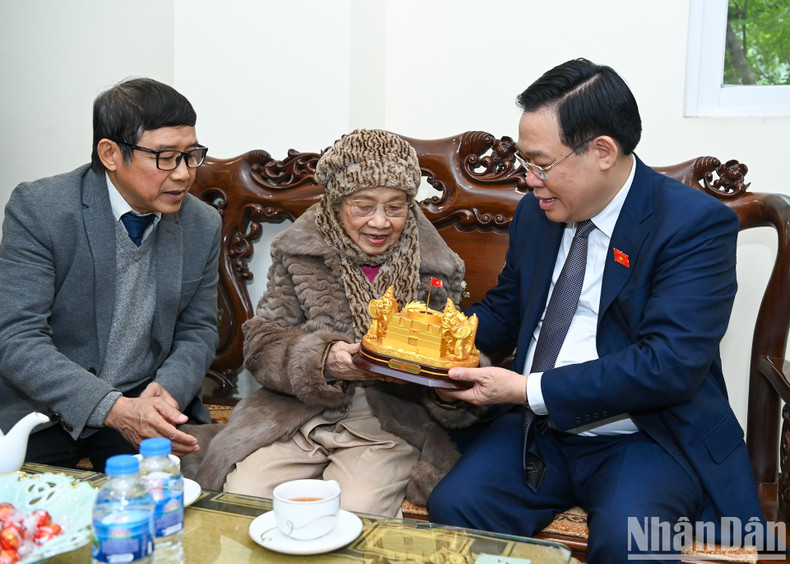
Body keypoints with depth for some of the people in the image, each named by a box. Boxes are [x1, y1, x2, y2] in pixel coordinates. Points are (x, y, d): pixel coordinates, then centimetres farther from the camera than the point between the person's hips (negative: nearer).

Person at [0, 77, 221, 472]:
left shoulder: (202, 225, 0)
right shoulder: (37, 208, -13)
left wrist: (168, 389, -15)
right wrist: (113, 408, -30)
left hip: (143, 402, 3)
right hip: (45, 407, -2)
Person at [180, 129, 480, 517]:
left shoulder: (434, 268, 5)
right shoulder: (300, 251, 3)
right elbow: (260, 343, -1)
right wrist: (322, 361, -21)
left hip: (390, 425, 0)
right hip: (297, 411, 1)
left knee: (355, 514, -25)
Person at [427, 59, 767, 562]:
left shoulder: (697, 224, -13)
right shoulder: (537, 211, 8)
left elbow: (670, 365, -23)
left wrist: (529, 390, -24)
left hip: (649, 440, -5)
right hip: (538, 432, 5)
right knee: (451, 507, -19)